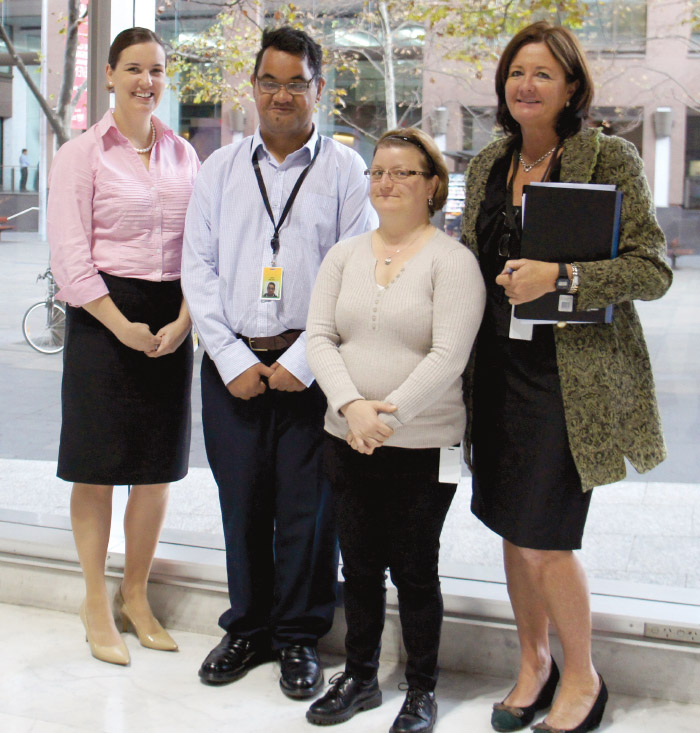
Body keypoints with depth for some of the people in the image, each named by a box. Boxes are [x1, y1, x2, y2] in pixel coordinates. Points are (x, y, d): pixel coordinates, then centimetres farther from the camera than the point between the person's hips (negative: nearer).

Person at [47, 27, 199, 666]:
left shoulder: (183, 154, 11)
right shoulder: (82, 154, -2)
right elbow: (69, 254, -8)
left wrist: (183, 320, -6)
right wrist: (123, 326, -13)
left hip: (172, 321, 4)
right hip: (103, 318, -4)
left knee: (159, 465, 8)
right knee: (97, 467, 3)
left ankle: (136, 596, 24)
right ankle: (97, 605, 17)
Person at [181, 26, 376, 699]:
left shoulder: (344, 169, 2)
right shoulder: (220, 169, 10)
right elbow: (198, 269, 6)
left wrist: (303, 361, -11)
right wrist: (234, 360, -4)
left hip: (311, 364, -2)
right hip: (232, 361, 3)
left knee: (307, 508, 4)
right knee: (241, 503, 9)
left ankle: (299, 636, 21)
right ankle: (248, 628, 27)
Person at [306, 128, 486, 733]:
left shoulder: (451, 259, -6)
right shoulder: (345, 256, 9)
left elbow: (448, 355, -15)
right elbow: (320, 337, 1)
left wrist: (391, 415, -19)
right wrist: (352, 405, -15)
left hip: (423, 446, -4)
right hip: (348, 441, 5)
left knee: (415, 568, 5)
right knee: (359, 565, 13)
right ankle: (360, 677, 29)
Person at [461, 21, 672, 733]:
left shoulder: (608, 158, -7)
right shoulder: (488, 165, 11)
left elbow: (651, 269, -11)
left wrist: (560, 276, -24)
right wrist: (464, 356, 12)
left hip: (569, 376, -6)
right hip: (499, 372, 6)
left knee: (542, 537, -5)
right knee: (511, 526, 12)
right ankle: (534, 663, 32)